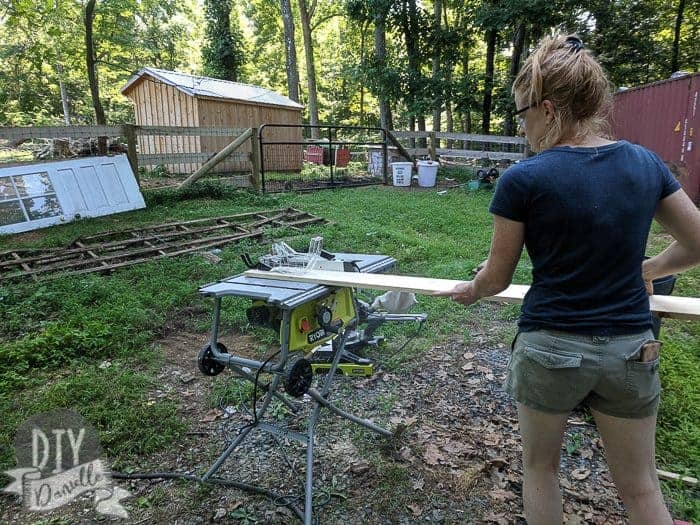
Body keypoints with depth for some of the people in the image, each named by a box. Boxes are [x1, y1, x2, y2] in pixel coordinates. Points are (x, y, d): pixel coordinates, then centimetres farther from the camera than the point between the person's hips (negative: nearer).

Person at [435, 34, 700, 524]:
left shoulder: (524, 179, -15)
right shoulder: (645, 163, -2)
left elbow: (497, 277, -6)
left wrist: (469, 291, 15)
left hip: (551, 349, -3)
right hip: (630, 350, 4)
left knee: (540, 466, 22)